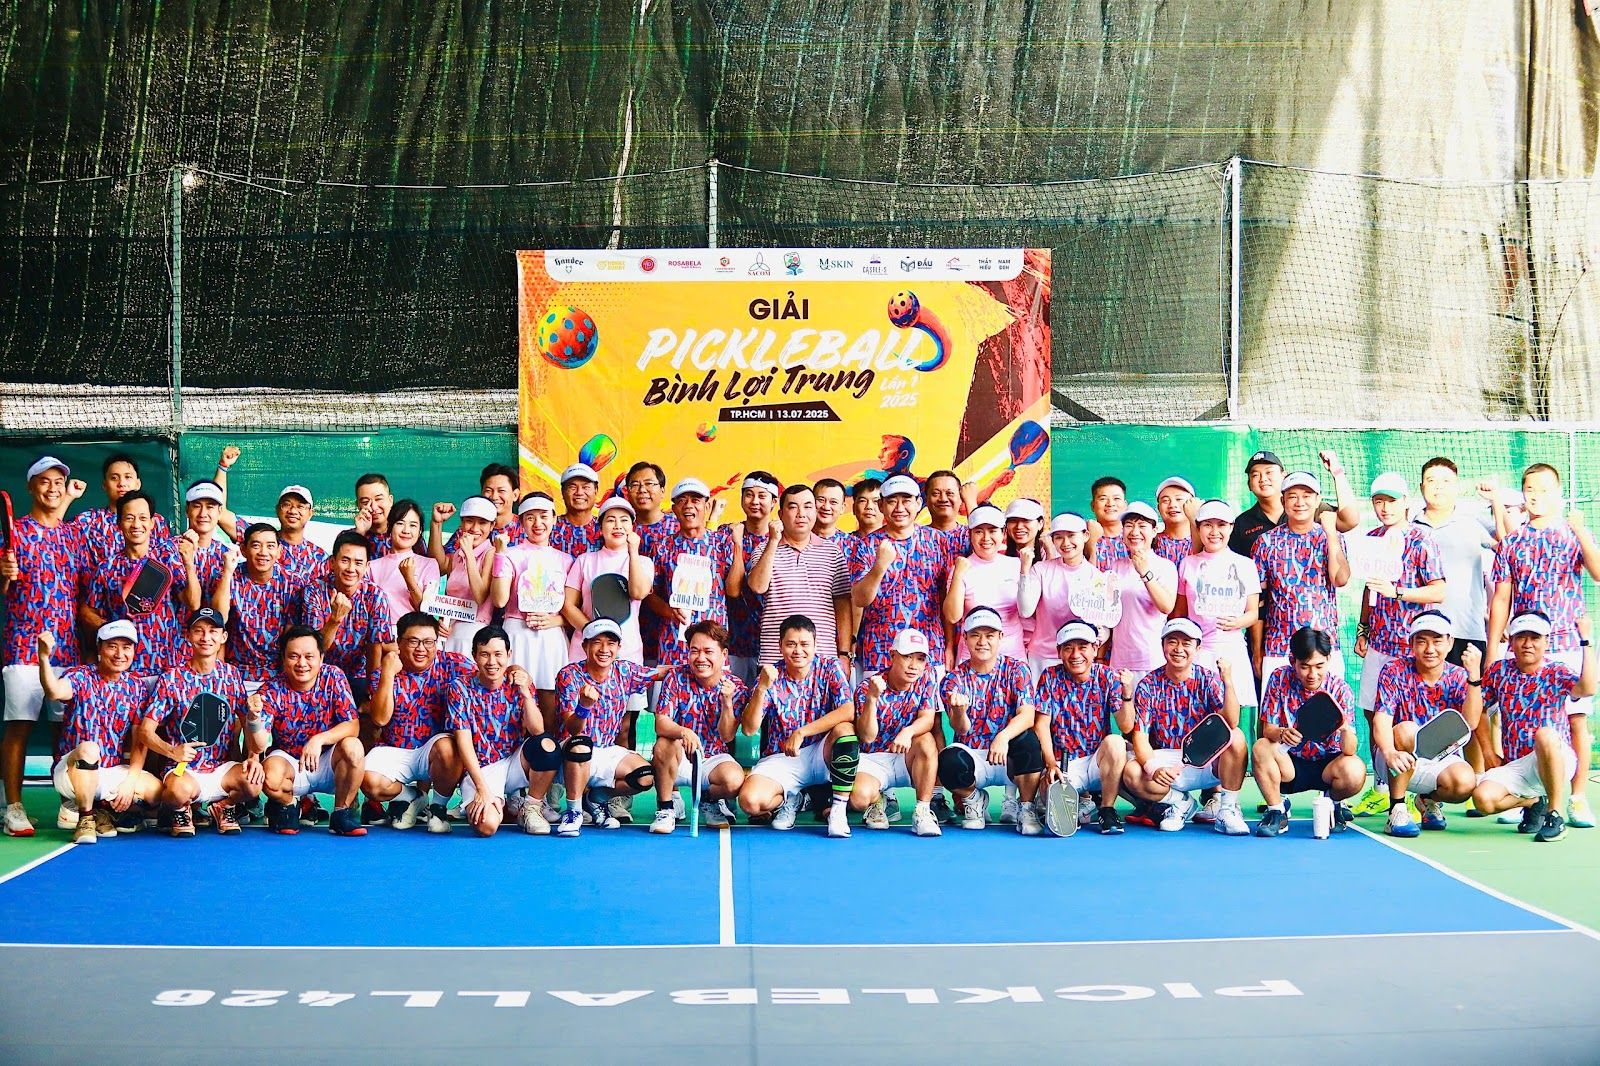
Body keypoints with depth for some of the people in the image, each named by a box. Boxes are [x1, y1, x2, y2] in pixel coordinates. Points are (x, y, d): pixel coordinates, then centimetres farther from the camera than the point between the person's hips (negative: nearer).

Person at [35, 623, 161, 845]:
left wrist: (130, 781, -10)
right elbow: (55, 691, -32)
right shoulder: (81, 677, -7)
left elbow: (139, 742, 2)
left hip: (113, 772, 4)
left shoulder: (136, 687, 5)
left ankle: (104, 809, 11)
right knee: (88, 748, -37)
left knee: (157, 791, -18)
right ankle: (85, 817, -13)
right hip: (70, 772, -4)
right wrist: (43, 658, -50)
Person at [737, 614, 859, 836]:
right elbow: (749, 729, -12)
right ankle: (790, 799, 9)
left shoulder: (830, 669, -4)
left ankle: (838, 809, -18)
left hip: (821, 756, 0)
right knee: (750, 801, -28)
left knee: (844, 729, -32)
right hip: (780, 760, 1)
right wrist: (762, 688, -26)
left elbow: (848, 712, -20)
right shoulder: (770, 677, -3)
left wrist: (802, 732, -24)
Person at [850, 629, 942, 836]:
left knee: (926, 741, -31)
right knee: (858, 798, -31)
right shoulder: (866, 688, -13)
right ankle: (879, 800, 10)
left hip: (908, 760, 2)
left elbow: (928, 719, -14)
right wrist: (872, 698, -35)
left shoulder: (925, 677, -4)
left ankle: (923, 811, -22)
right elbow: (867, 737, -20)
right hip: (873, 759, -2)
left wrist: (908, 732, -36)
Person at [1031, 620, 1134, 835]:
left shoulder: (1108, 677, -2)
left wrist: (1127, 694, -28)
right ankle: (1082, 800, 9)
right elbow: (1042, 724, -6)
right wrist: (1051, 764, -19)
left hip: (1098, 763, 0)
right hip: (1064, 766, 0)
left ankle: (1107, 809, -13)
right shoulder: (1050, 678, -1)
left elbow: (1126, 727, -11)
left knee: (1115, 742, -32)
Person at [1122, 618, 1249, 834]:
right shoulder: (1148, 685, -3)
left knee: (1236, 737, -28)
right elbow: (1140, 736, -9)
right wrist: (1153, 768, -29)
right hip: (1166, 762, 0)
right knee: (1131, 774, -29)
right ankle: (1179, 801, 1)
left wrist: (1228, 682, -31)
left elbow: (1231, 723, -18)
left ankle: (1227, 810, -15)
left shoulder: (1208, 680, -3)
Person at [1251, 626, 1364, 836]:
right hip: (1290, 764, 0)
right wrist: (1282, 734, -37)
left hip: (1327, 765, 0)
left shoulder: (1339, 688, -12)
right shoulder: (1280, 679, -10)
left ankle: (1333, 802, 6)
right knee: (1261, 748, -30)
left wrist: (1345, 729, -43)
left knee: (1355, 771, -31)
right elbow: (1267, 728, -12)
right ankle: (1277, 809, -6)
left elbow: (1349, 751, -19)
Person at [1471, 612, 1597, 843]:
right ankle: (1534, 802, 10)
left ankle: (1555, 815, -21)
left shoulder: (1557, 674, -1)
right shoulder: (1499, 671, 7)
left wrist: (1585, 641, -22)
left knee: (1545, 734, -39)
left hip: (1557, 763, -3)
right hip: (1514, 766, 3)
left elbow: (1588, 688, -24)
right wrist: (1488, 752, 7)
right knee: (1483, 798, -26)